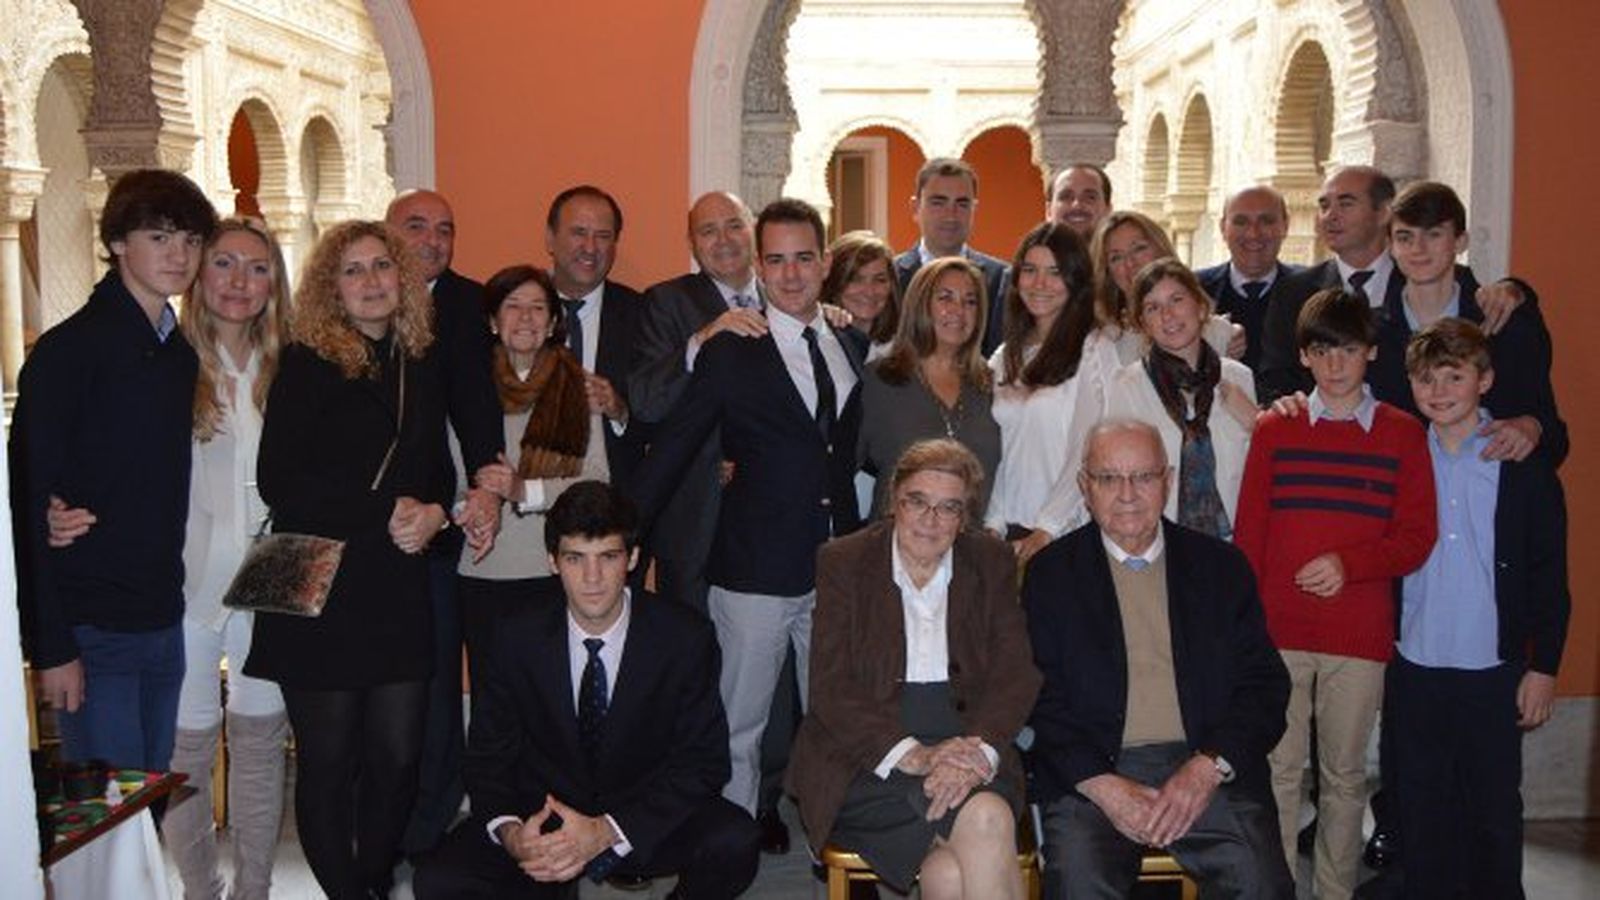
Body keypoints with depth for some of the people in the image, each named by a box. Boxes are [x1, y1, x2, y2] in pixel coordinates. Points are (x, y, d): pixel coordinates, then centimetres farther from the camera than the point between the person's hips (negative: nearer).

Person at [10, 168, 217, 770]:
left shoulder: (182, 355, 11)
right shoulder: (70, 350, -10)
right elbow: (31, 503, -13)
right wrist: (50, 646, -15)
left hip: (164, 623, 6)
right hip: (92, 630, -6)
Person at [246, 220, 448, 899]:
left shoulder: (422, 367, 13)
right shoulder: (307, 366, -2)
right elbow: (279, 482, -11)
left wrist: (434, 513, -3)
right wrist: (385, 514, -13)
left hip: (400, 596, 4)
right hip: (321, 597, -4)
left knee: (397, 758, 4)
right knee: (328, 761, 4)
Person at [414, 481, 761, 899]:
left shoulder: (686, 638, -12)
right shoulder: (518, 637, -7)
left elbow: (703, 761, -12)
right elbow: (489, 751, 0)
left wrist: (607, 831, -24)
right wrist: (509, 831, -22)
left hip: (647, 819, -1)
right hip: (543, 818, 2)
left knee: (734, 842, -31)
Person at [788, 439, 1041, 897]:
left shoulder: (990, 562, 10)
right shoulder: (844, 561, 3)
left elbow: (1016, 674, 2)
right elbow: (831, 687, -5)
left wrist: (980, 750, -18)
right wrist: (913, 755, -20)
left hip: (965, 741, 2)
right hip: (867, 758, -2)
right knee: (986, 820, -29)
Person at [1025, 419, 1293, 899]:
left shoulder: (1221, 566, 13)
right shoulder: (1050, 572, 8)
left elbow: (1266, 684, 8)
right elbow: (1040, 697, 2)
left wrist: (1209, 768, -8)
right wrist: (1101, 785, -11)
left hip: (1208, 768, 2)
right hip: (1092, 771, -1)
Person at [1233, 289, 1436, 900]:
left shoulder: (1403, 435, 4)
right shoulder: (1274, 430, 6)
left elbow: (1417, 537, 2)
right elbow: (1248, 534, 5)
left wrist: (1349, 563, -14)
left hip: (1360, 636, 0)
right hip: (1277, 631, 0)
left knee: (1345, 775, 9)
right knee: (1279, 770, 3)